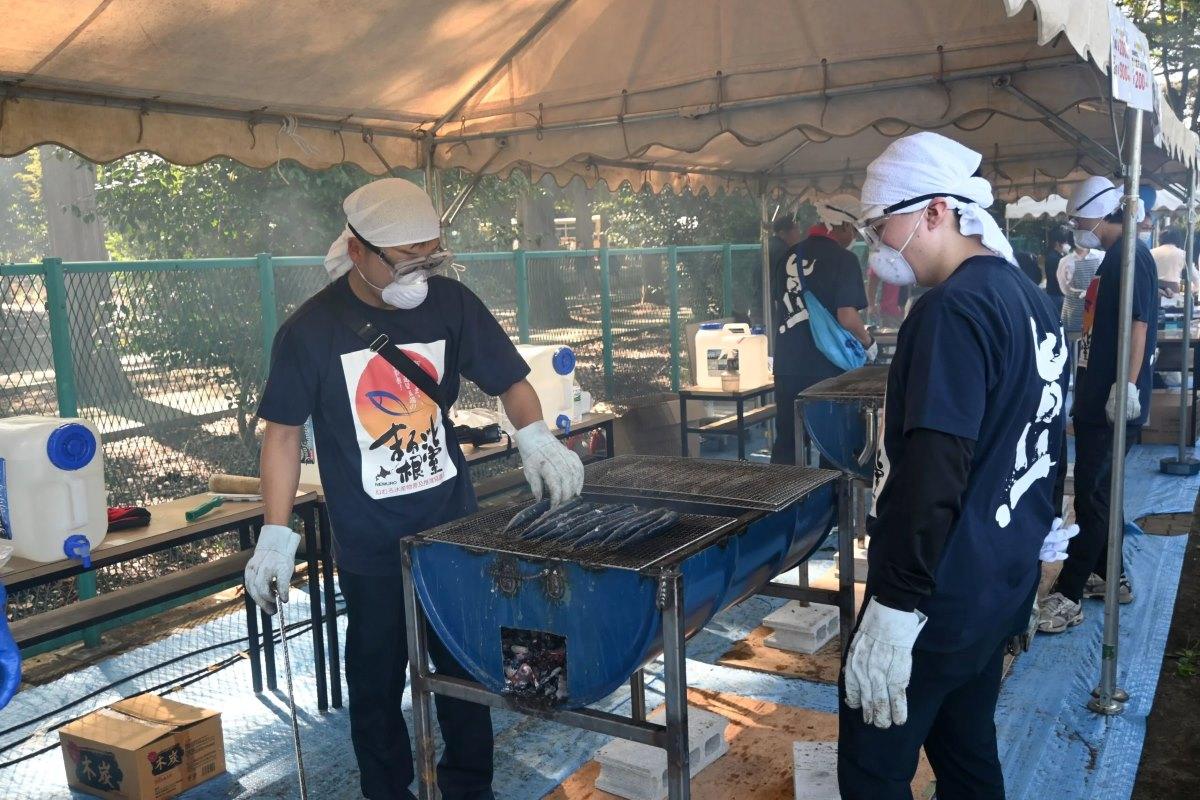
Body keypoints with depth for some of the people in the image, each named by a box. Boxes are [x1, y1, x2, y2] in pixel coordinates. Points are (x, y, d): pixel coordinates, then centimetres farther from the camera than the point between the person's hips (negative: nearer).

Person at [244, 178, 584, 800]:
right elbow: (283, 432, -3)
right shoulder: (311, 330, -11)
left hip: (455, 528, 2)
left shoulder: (451, 303, -6)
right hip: (370, 546, -2)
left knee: (466, 669, 15)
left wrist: (534, 437, -18)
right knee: (376, 682, 13)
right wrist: (276, 533, -7)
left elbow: (510, 380, 2)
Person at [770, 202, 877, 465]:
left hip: (787, 366, 6)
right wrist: (869, 344, 0)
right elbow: (847, 317, -18)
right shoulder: (843, 259, -10)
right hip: (826, 369, -5)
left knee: (785, 444, 11)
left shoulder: (791, 256, 9)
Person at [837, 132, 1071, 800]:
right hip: (1003, 586, 10)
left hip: (942, 596, -10)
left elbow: (932, 474, -27)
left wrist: (895, 606, -24)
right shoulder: (1034, 299, 10)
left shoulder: (954, 309, -20)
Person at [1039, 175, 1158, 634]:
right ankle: (1109, 576, 28)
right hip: (1096, 397, 10)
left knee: (1092, 494, -7)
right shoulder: (1112, 258, 17)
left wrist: (1127, 386, -26)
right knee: (1095, 490, 15)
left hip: (1115, 400, -10)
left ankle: (1068, 597, -4)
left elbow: (1139, 323, -20)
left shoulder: (1131, 256, -12)